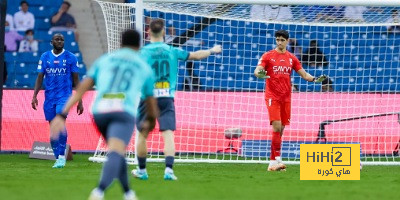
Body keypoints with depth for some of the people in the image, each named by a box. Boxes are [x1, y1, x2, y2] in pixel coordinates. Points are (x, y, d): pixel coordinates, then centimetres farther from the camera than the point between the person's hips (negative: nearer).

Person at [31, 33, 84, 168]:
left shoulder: (70, 57, 2)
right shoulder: (45, 57, 8)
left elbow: (76, 80, 5)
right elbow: (40, 78, 8)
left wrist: (80, 101, 2)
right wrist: (34, 96, -5)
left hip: (65, 96, -3)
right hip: (49, 97, 3)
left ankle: (62, 156, -19)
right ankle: (58, 159, 12)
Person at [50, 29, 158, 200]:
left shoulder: (104, 60, 24)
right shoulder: (145, 68, 22)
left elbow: (82, 88, 13)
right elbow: (151, 103, 30)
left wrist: (63, 115, 8)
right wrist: (150, 121, 53)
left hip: (99, 111, 3)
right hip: (124, 112, -3)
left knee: (118, 152, 28)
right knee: (115, 155, -21)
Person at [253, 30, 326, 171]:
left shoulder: (291, 58, 11)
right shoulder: (268, 56, 0)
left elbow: (303, 74, 14)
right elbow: (257, 71, -10)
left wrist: (315, 79, -5)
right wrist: (259, 73, -34)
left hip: (286, 97, 4)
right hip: (272, 97, -4)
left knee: (281, 129, 5)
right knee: (277, 127, -16)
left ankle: (273, 162, 11)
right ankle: (276, 160, -18)